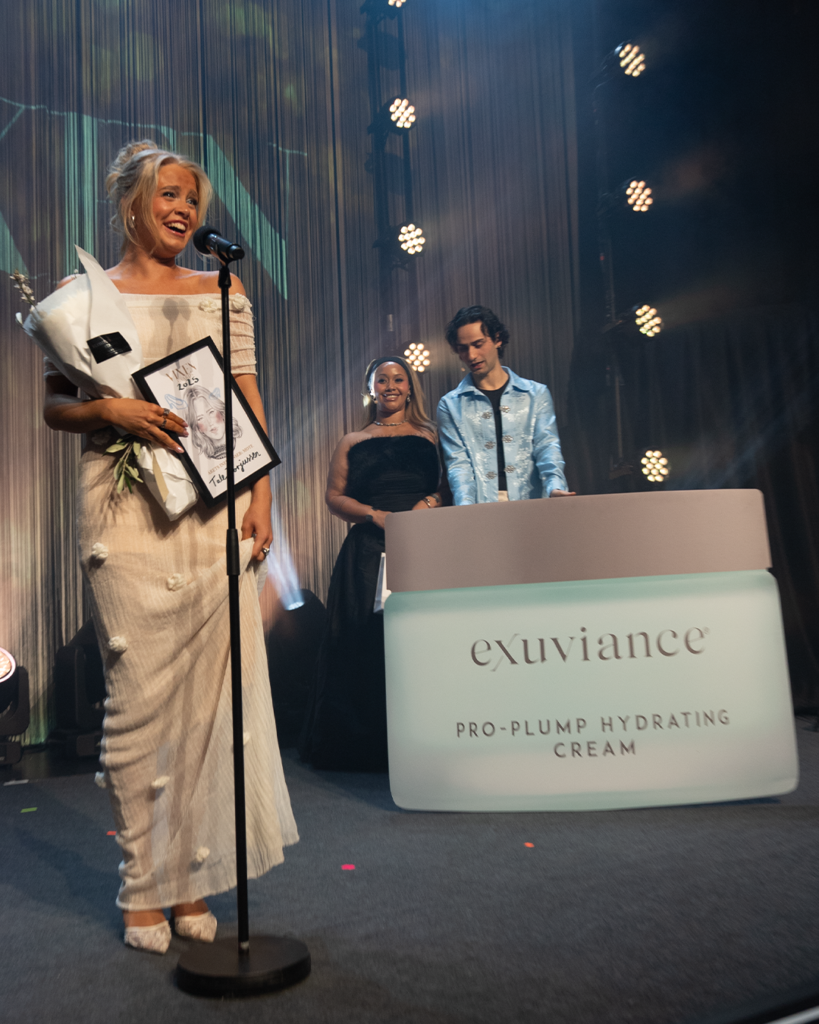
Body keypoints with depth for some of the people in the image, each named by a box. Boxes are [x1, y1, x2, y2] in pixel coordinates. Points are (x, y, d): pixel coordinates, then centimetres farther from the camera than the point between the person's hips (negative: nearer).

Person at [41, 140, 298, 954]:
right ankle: (143, 885, 15)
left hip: (214, 505, 2)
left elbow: (249, 400, 11)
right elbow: (54, 405, 8)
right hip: (126, 509, -2)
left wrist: (260, 497, 1)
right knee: (139, 690, -1)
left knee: (212, 688, 1)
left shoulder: (223, 290, 16)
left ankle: (195, 877, 17)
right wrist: (110, 410, -13)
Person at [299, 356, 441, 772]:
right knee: (365, 644, -4)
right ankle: (366, 745, 6)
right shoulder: (352, 442, 18)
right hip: (369, 553, 1)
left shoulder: (430, 437, 17)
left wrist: (432, 502, -10)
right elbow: (334, 497, 10)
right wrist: (376, 515, -7)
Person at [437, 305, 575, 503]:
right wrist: (465, 505, -16)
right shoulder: (450, 405, 12)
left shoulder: (536, 394, 13)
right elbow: (458, 463, 3)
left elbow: (547, 446, 2)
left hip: (531, 505, 0)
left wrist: (555, 487, -17)